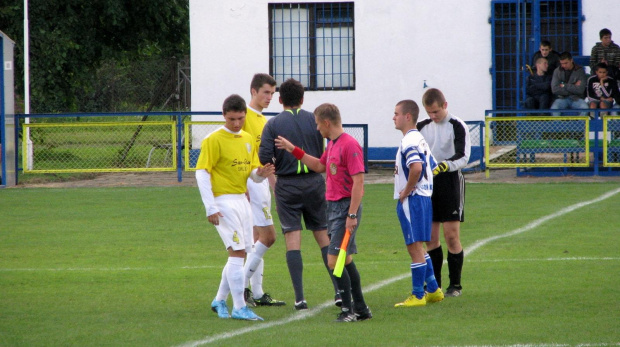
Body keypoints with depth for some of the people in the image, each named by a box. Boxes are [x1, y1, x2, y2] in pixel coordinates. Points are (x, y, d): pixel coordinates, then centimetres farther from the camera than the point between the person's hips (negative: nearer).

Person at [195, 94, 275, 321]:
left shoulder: (248, 140, 12)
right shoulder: (214, 140, -9)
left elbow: (252, 173, 16)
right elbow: (202, 173, -12)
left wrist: (261, 173, -9)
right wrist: (210, 207, -18)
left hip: (242, 199, 8)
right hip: (223, 201, -8)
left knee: (239, 254, 10)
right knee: (237, 252, -13)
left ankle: (220, 300, 25)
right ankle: (239, 307, -12)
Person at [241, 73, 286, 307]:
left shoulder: (262, 119, 18)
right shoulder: (245, 115, -10)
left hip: (261, 182, 10)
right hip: (250, 181, -10)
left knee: (259, 239, 9)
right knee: (268, 236, -12)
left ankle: (256, 293, 11)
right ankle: (243, 285, -8)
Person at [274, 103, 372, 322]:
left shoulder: (349, 145, -17)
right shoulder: (332, 145, 13)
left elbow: (358, 182, -20)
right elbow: (319, 166, 31)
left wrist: (352, 215, -23)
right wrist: (292, 149, 29)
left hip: (346, 206, -10)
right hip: (333, 206, 10)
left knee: (334, 260, -11)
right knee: (345, 261, 13)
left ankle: (349, 309, -5)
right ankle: (361, 309, 19)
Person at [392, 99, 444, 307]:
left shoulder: (409, 141, -16)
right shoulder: (419, 139, 16)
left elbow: (417, 167, -34)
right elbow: (433, 167, 22)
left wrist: (406, 191, -21)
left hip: (411, 200, -10)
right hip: (423, 198, 10)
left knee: (415, 247, -5)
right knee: (418, 248, 17)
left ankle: (418, 296, -1)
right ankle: (433, 290, 21)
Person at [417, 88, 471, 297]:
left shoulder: (457, 127, -5)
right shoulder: (422, 127, 12)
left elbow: (463, 157, -12)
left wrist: (445, 166, -30)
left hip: (450, 182, -5)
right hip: (427, 184, 5)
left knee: (451, 235, -6)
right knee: (430, 237, 5)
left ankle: (455, 285, 1)